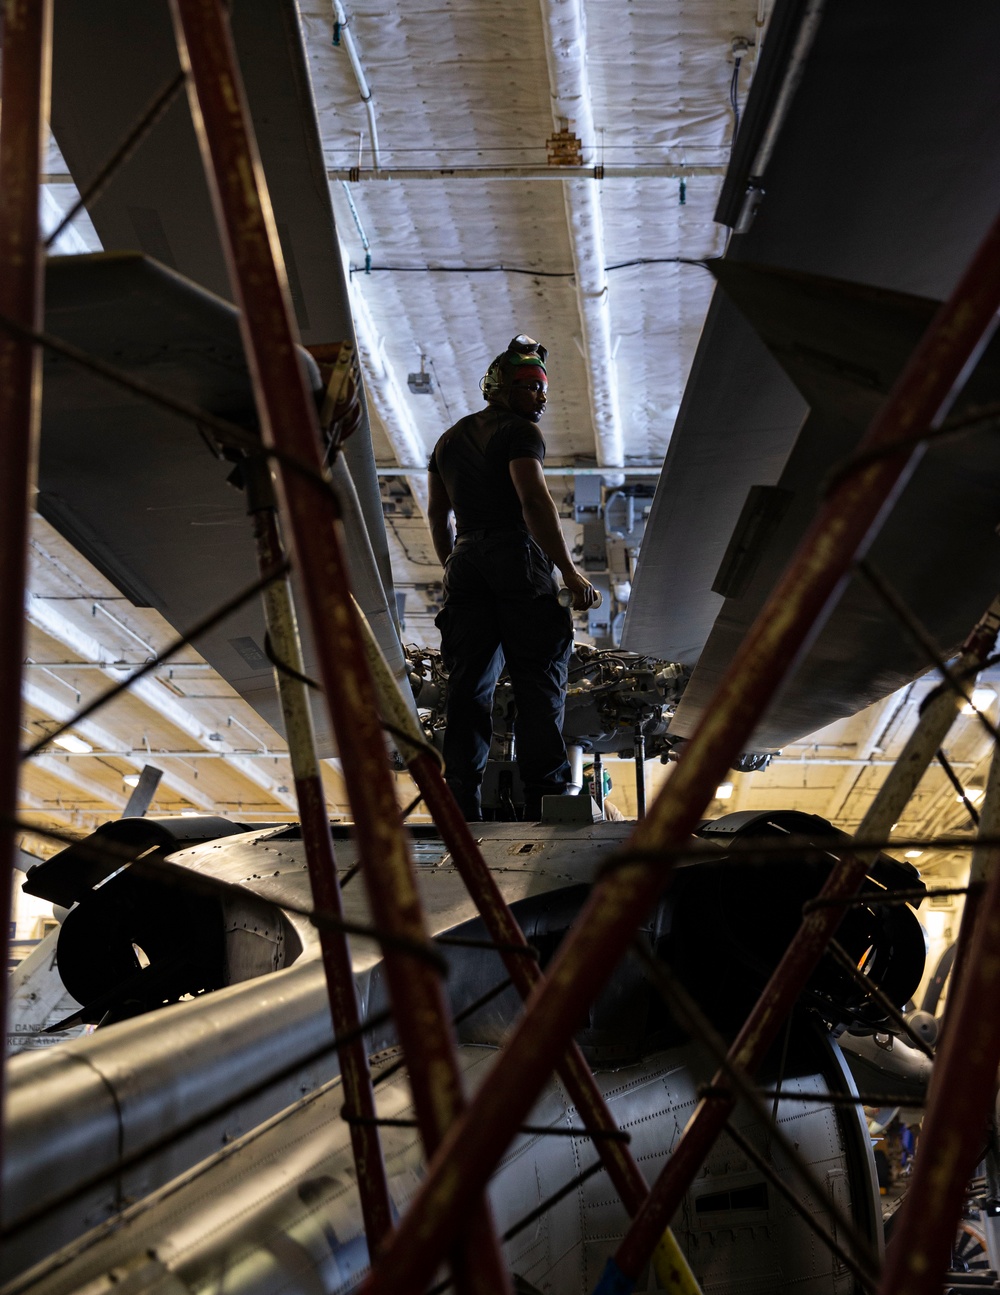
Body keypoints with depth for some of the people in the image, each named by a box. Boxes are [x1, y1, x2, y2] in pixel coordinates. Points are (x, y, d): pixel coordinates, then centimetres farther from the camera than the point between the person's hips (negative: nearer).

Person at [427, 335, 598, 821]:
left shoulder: (449, 440, 23)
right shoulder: (519, 432, 0)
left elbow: (437, 515, 23)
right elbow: (534, 502, -13)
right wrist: (570, 572, -14)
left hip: (466, 563, 6)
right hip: (518, 560, -6)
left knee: (468, 685, 3)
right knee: (538, 681, -7)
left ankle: (462, 805, -1)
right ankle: (544, 796, -13)